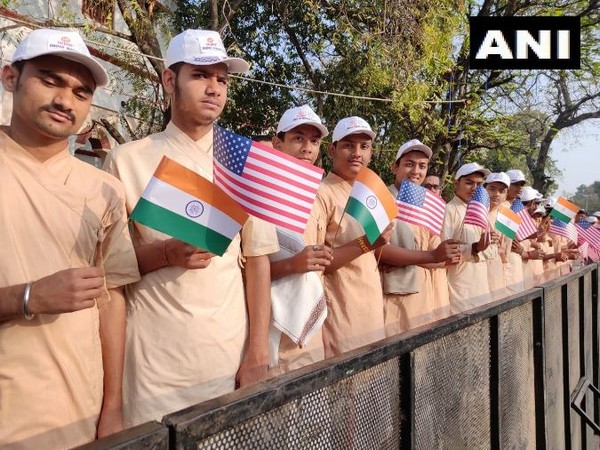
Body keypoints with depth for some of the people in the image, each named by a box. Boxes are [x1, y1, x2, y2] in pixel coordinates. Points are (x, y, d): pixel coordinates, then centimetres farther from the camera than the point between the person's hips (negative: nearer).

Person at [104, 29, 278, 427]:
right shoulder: (128, 160, 0)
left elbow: (257, 260, 2)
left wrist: (258, 351, -5)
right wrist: (166, 254, -16)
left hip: (231, 352, 2)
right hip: (155, 357, -1)